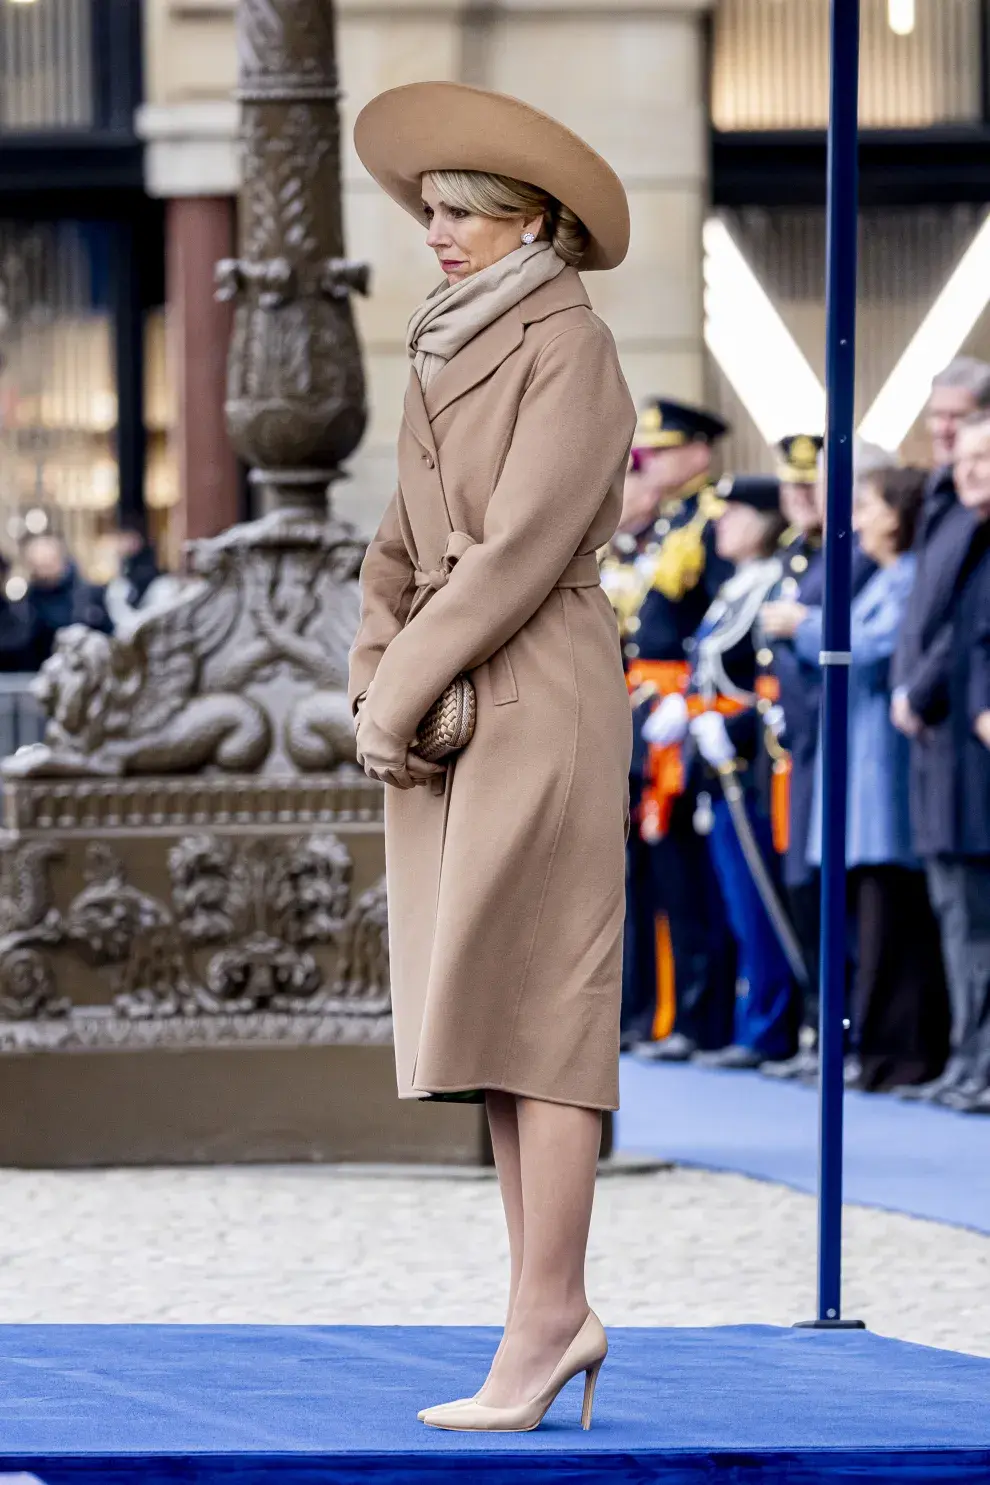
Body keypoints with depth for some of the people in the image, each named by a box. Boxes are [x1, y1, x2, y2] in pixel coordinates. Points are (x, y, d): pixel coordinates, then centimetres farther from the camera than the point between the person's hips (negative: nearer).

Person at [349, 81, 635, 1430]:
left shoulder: (572, 350, -8)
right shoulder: (451, 363, 18)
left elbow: (525, 545, -16)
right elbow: (406, 553, 18)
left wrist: (401, 697, -14)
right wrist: (371, 688, 1)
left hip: (540, 698, -8)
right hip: (444, 719, 9)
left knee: (538, 1011, -10)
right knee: (494, 1011, 6)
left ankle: (537, 1326, -11)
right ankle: (563, 1312, 9)